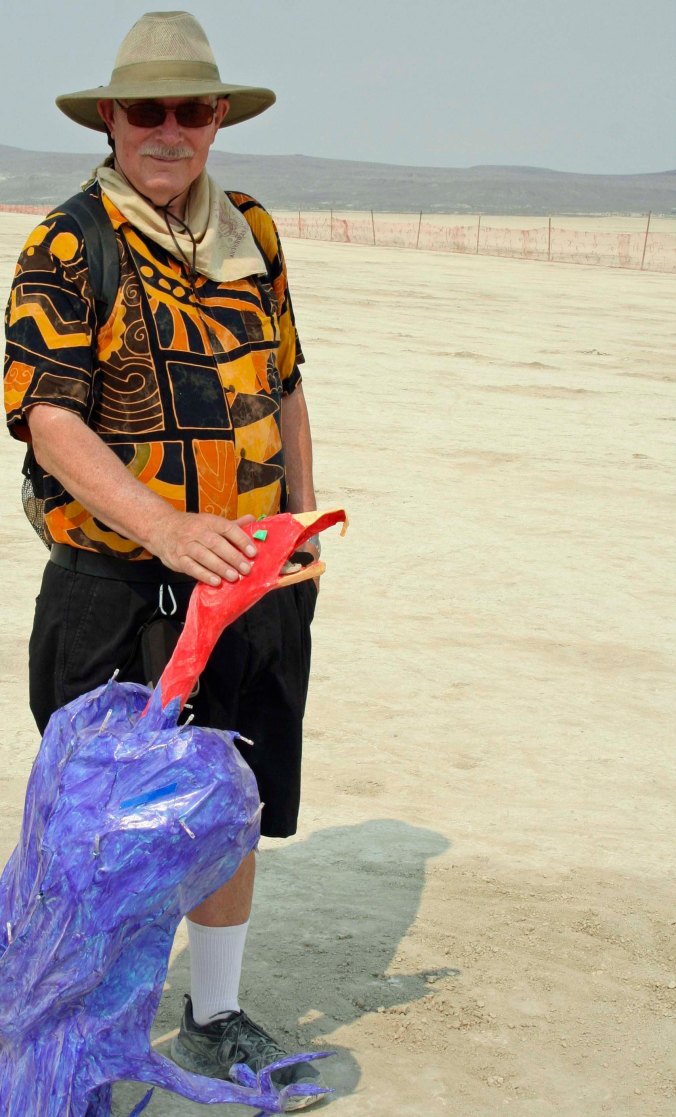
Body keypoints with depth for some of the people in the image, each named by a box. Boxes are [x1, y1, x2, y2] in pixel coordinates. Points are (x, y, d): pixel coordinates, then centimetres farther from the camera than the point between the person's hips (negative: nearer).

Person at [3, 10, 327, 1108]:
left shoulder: (253, 235, 10)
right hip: (119, 587, -5)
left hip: (249, 582, 5)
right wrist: (168, 530, -32)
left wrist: (301, 529, 15)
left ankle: (215, 1024, 30)